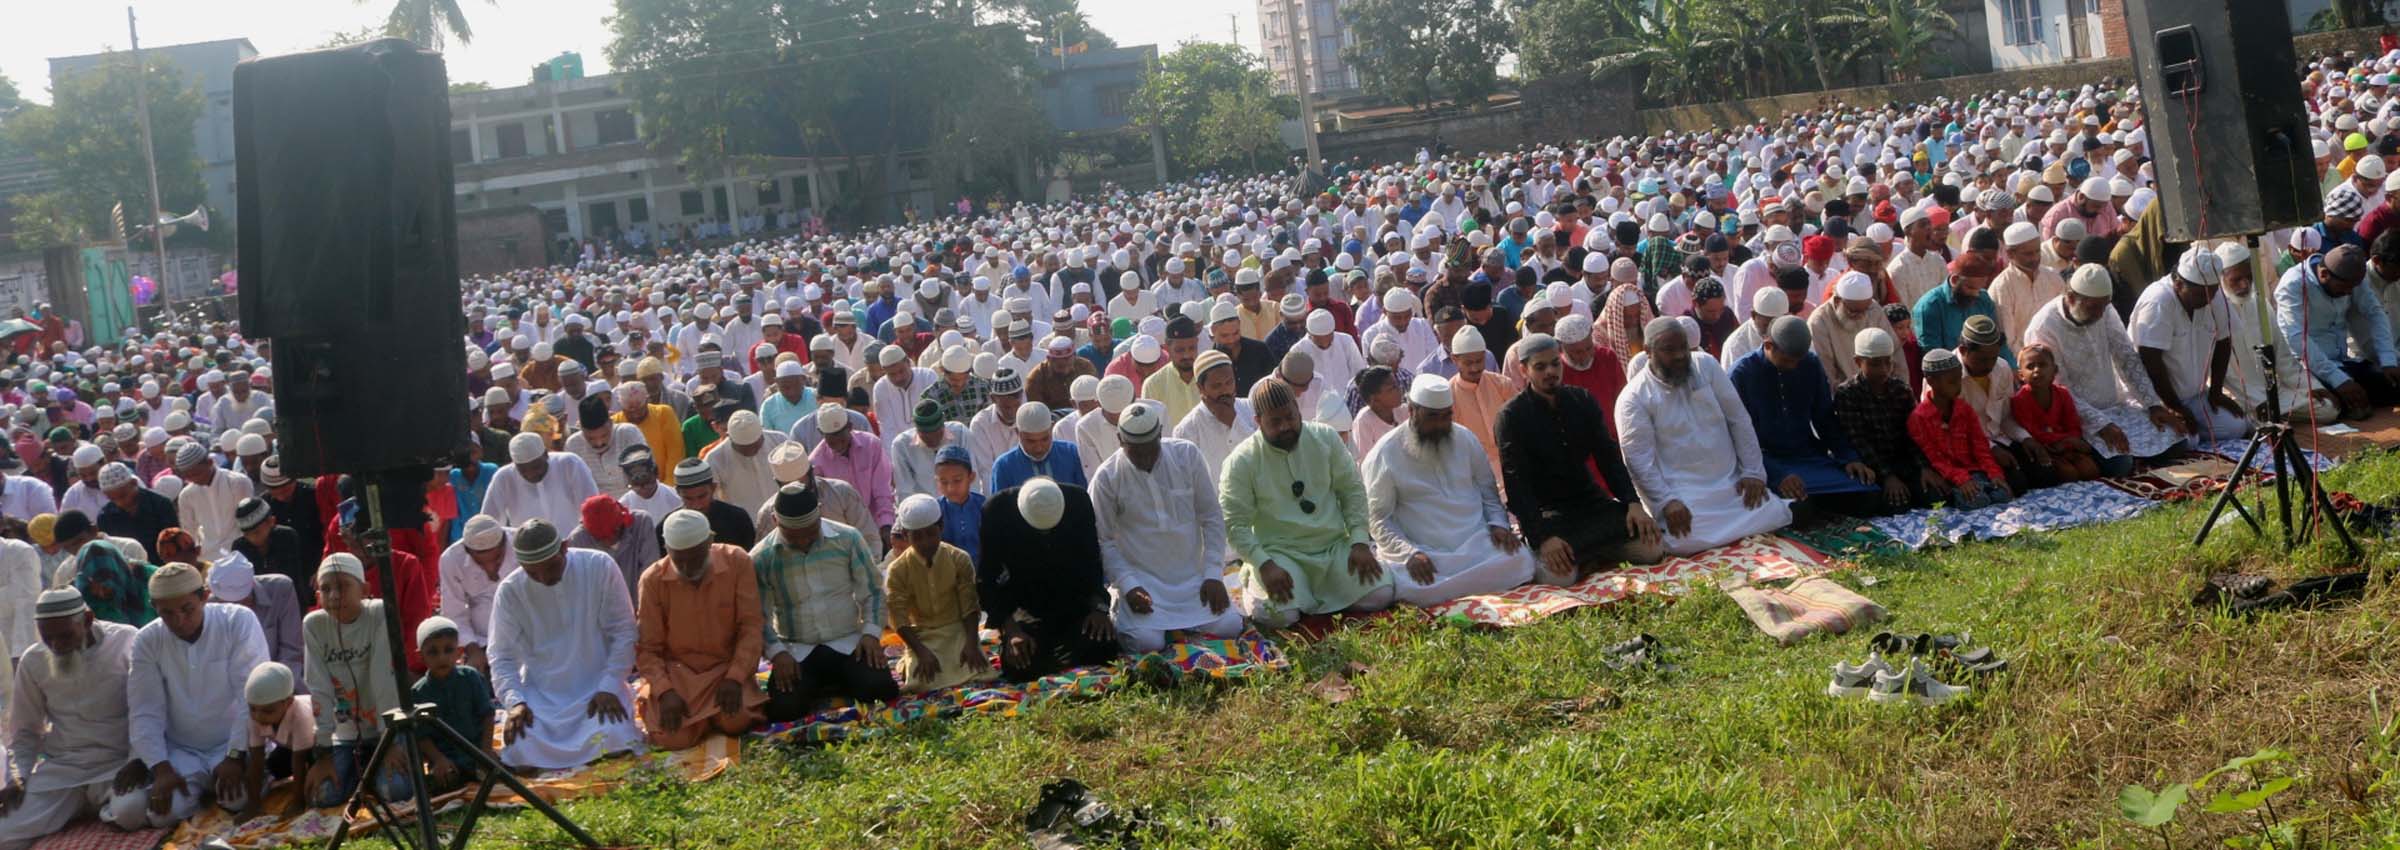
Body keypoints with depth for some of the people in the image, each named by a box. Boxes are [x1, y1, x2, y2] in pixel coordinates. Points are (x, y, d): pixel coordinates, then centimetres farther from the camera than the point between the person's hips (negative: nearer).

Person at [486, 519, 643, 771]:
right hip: (540, 696, 2)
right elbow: (502, 657, -2)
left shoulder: (599, 567, -9)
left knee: (611, 743, -27)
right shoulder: (509, 591, -5)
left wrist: (609, 687, -14)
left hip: (598, 690, -2)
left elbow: (623, 633, -5)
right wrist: (514, 701, -19)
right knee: (521, 753, -21)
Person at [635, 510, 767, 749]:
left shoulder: (737, 562, -9)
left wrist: (735, 678, -19)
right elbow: (647, 647, -5)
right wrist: (665, 691, -21)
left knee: (735, 721, -28)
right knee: (674, 737, -23)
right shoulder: (653, 579, -8)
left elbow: (751, 626, -7)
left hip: (727, 666, 0)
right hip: (677, 671, 0)